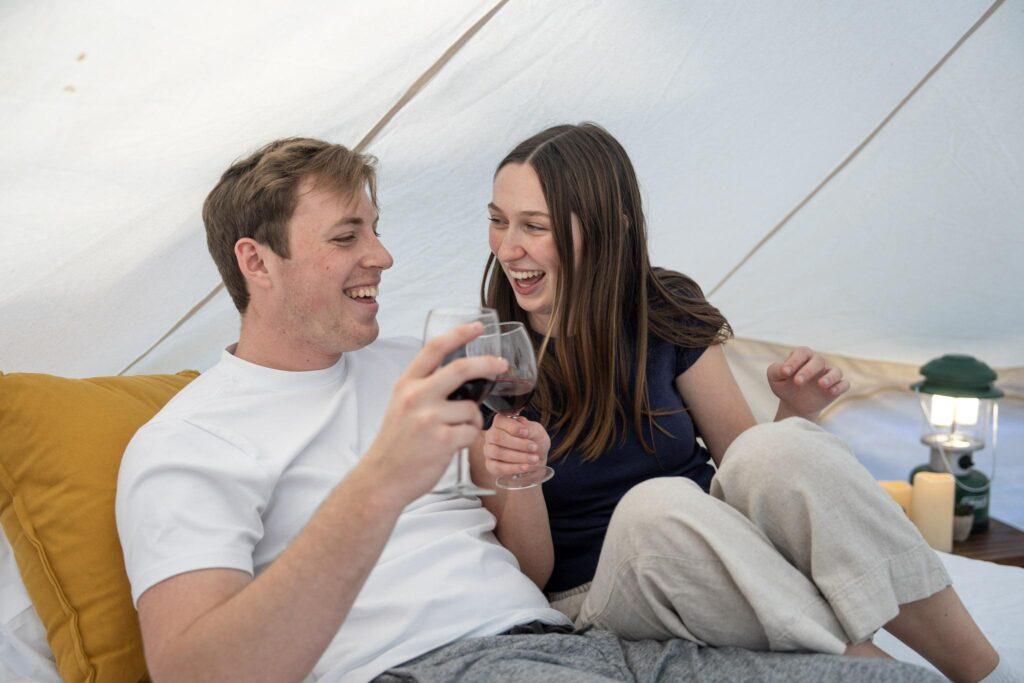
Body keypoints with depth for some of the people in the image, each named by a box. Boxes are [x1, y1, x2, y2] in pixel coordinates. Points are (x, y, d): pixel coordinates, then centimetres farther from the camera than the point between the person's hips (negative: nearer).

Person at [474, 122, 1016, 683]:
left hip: (722, 563, 2)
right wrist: (520, 482, -28)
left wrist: (793, 415, -15)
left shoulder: (665, 311, -2)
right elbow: (528, 576, -8)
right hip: (603, 602, -2)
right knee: (657, 506, -35)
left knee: (779, 450, -29)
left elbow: (751, 469, 5)